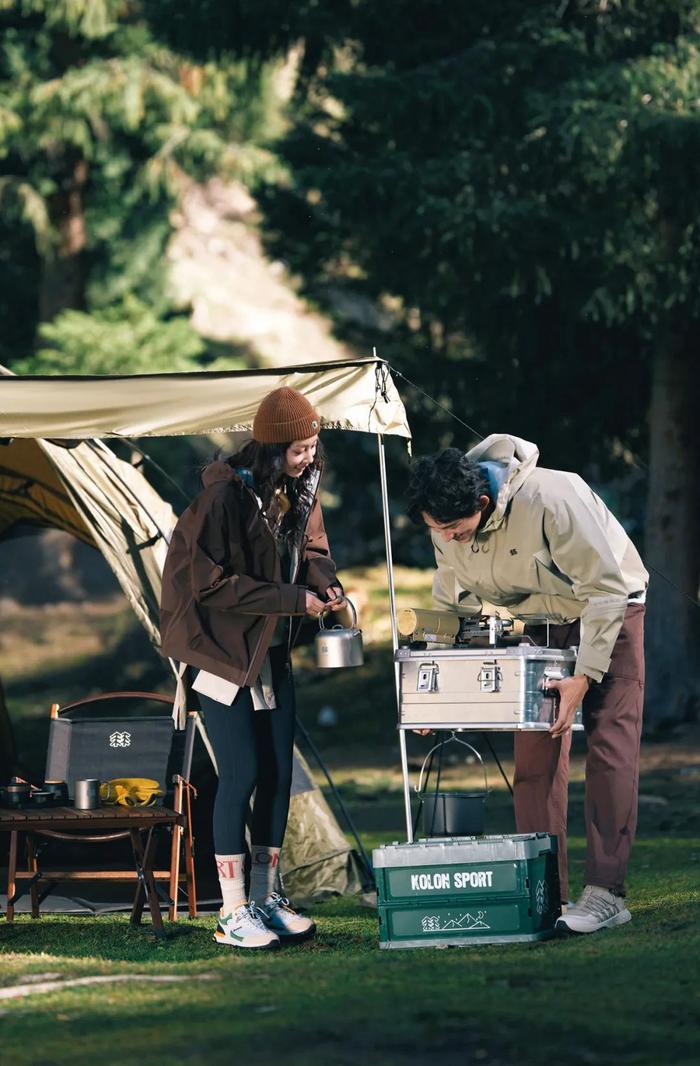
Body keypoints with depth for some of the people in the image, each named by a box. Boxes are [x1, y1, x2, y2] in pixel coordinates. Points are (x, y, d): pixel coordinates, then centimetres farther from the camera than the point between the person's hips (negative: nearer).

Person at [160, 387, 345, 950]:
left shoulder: (300, 489, 3)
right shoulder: (225, 496, -21)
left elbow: (312, 548, 17)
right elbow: (212, 584, -22)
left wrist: (325, 583, -6)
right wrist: (293, 599, -22)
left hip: (273, 652, 7)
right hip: (223, 650, -7)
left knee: (279, 772, 6)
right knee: (242, 773, -9)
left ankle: (267, 898, 15)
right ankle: (233, 913, -3)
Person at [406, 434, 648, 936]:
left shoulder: (550, 501, -35)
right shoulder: (446, 524, -14)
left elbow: (606, 588, -28)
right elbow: (452, 606, 2)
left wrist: (585, 677, -30)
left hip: (610, 611, -6)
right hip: (542, 625, 6)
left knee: (611, 748, -13)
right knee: (536, 754, -1)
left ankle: (606, 893, -17)